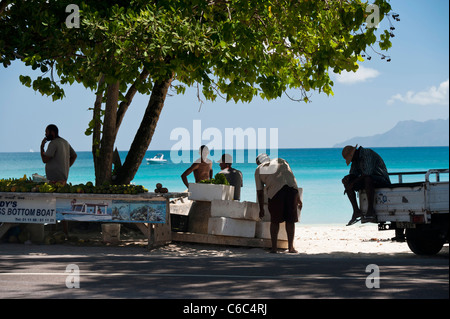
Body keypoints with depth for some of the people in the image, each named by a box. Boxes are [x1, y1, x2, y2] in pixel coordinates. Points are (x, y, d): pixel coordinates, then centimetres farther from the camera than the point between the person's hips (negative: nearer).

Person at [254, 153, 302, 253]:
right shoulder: (281, 161, 31)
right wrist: (298, 198, 25)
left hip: (275, 189, -2)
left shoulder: (259, 170, 24)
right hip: (291, 187, 2)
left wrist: (261, 209, 30)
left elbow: (259, 192, 21)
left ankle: (274, 247, 5)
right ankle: (291, 247, 10)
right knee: (290, 220, 9)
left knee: (275, 220, 8)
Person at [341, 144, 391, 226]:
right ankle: (356, 211, -12)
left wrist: (353, 183, -21)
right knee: (346, 181, -5)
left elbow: (367, 173, -28)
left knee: (367, 178, -40)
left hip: (383, 181, -9)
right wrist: (348, 178, -12)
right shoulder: (356, 159, 9)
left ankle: (371, 211, -35)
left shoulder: (368, 154, -19)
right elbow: (353, 174, 12)